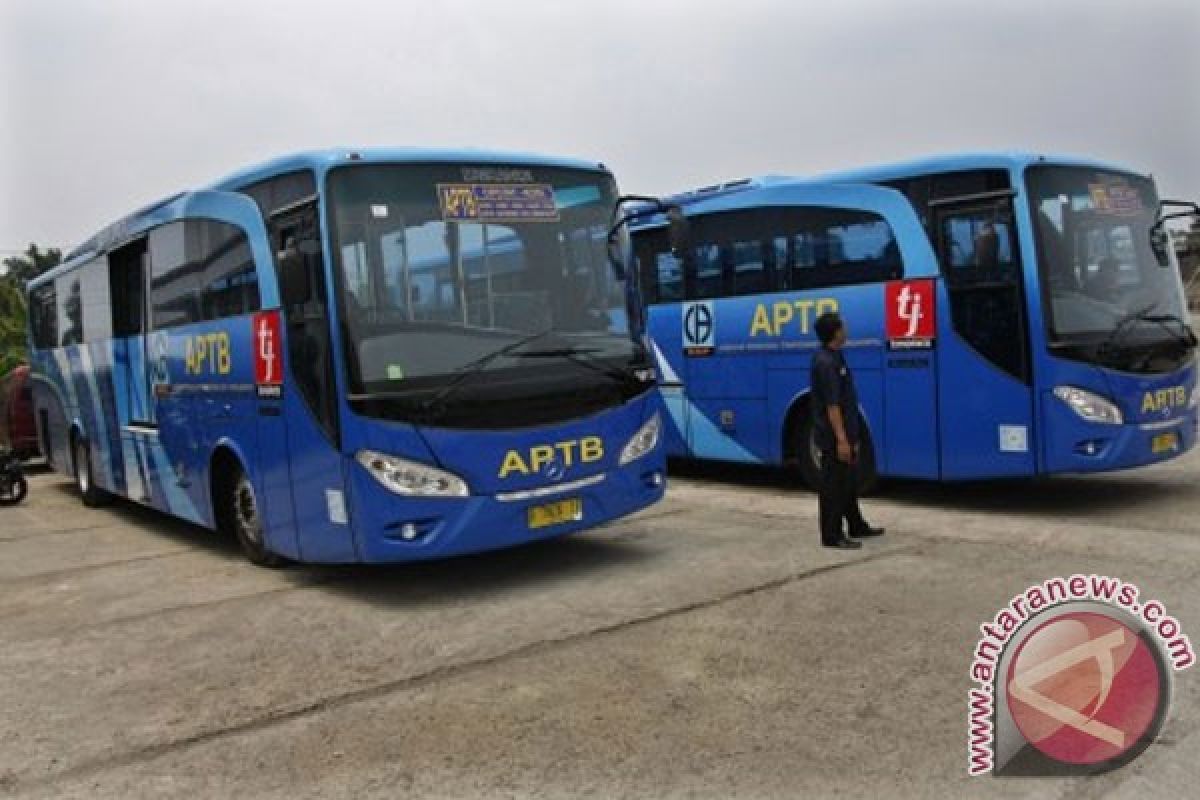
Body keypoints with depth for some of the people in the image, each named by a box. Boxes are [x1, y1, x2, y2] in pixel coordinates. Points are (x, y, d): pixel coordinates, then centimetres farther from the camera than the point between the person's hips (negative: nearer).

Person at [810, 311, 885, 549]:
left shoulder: (833, 358, 12)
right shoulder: (826, 363, -20)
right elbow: (832, 405, -24)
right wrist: (841, 439, -24)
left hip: (844, 434, 10)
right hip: (833, 437, -10)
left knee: (849, 483, 19)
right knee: (834, 486, -2)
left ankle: (856, 527, 32)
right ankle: (832, 536, 6)